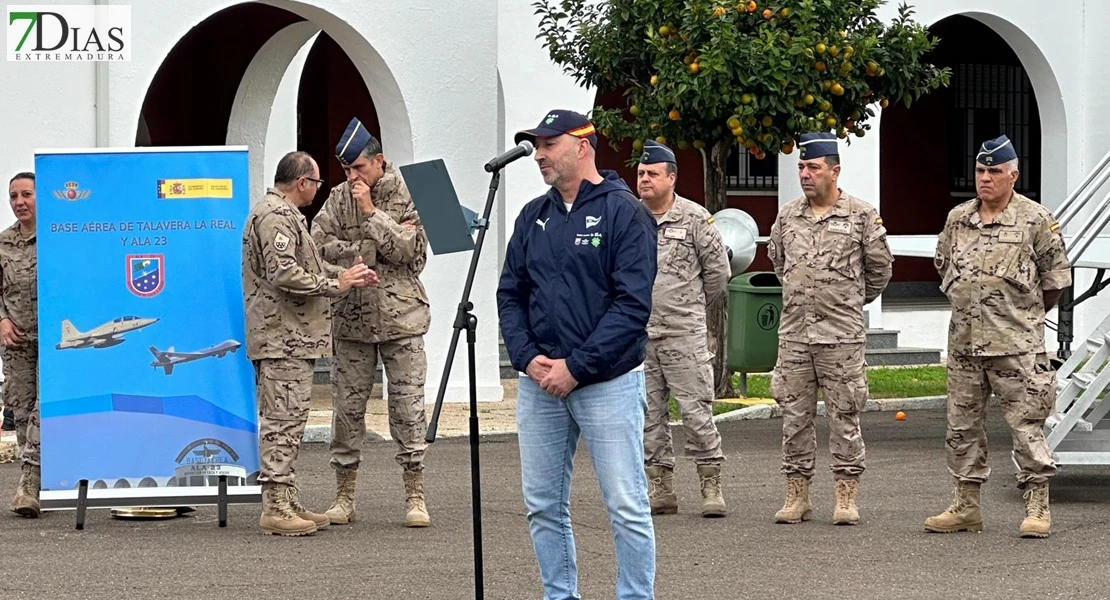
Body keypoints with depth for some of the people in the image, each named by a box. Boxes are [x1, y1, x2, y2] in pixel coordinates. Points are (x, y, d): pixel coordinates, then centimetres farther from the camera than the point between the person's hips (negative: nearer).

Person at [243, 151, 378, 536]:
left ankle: (287, 502, 18)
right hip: (283, 338, -12)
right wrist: (335, 285, -16)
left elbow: (308, 265, 29)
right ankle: (275, 507, -10)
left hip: (291, 338, 12)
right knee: (284, 420, -10)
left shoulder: (284, 214, 22)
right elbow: (284, 273, -23)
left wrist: (347, 275, 17)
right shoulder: (275, 216, -14)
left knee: (286, 421, 13)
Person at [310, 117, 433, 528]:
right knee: (347, 406, 5)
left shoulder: (405, 195, -2)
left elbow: (406, 251, -13)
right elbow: (319, 245, -5)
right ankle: (344, 496, 13)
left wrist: (371, 213, -13)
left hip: (400, 316, -3)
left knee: (408, 407, -3)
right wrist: (365, 252, -15)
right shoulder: (339, 198, 6)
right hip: (352, 317, 3)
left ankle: (415, 497, 2)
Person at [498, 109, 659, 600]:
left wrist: (576, 367, -16)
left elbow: (632, 304, -13)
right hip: (539, 383, 6)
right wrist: (528, 358, -5)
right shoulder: (533, 217, 12)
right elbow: (510, 295, 13)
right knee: (543, 504, 8)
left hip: (608, 381, -6)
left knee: (626, 505, -6)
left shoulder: (624, 213, -7)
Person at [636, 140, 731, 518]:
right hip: (637, 334, 4)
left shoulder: (695, 219, -2)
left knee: (695, 408, -6)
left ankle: (711, 486, 0)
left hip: (684, 334, -4)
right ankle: (661, 489, 12)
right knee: (648, 413, 5)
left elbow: (718, 269, 5)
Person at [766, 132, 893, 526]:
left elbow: (879, 267, 9)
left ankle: (846, 497, 3)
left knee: (843, 416, -2)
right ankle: (796, 496, 11)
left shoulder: (861, 215, -2)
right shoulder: (787, 216, 9)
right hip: (793, 333, 4)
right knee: (795, 415, 5)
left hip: (842, 334, -4)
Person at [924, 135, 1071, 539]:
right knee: (962, 425, 8)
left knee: (1026, 424, -5)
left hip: (1016, 344, -5)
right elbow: (943, 268, 23)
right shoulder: (957, 220, 9)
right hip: (964, 342, 5)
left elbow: (1056, 278, 4)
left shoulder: (1036, 220, -4)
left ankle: (1037, 509, 1)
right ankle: (965, 508, 16)